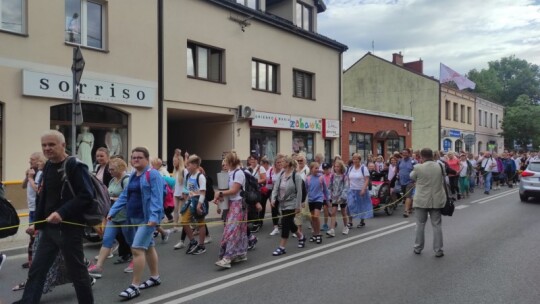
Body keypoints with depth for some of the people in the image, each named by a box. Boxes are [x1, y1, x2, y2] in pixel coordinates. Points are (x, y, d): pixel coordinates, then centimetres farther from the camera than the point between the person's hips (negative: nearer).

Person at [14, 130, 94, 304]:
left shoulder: (75, 167, -13)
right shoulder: (47, 167, 12)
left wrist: (62, 213, -29)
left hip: (70, 228, -8)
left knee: (76, 271, 4)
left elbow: (86, 196, -22)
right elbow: (44, 197, 21)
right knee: (36, 270, 9)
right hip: (49, 228, 8)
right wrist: (37, 222, 17)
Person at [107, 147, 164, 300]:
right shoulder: (132, 176, 13)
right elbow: (124, 196, 14)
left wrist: (154, 217, -29)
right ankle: (155, 277, 31)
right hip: (133, 218, 8)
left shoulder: (153, 175, -12)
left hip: (147, 218, -8)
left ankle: (135, 286, -5)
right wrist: (112, 212, 6)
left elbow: (156, 198, -20)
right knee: (148, 247, 18)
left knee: (137, 249, -13)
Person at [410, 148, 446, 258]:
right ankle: (438, 250, 13)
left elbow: (412, 177, 6)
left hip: (421, 200, -2)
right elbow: (444, 181, 11)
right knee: (437, 225, 8)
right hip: (436, 200, 2)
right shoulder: (440, 166, -3)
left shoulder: (418, 167, -13)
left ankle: (418, 248, 21)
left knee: (420, 225, 11)